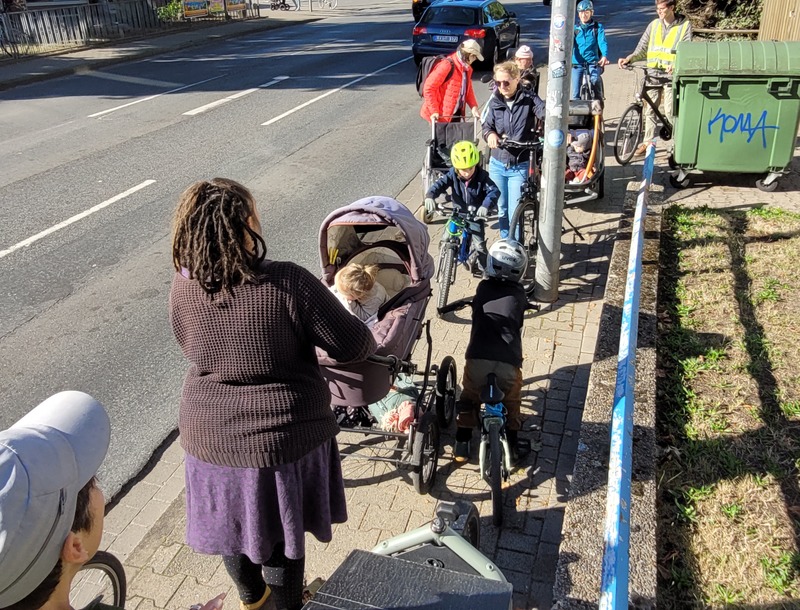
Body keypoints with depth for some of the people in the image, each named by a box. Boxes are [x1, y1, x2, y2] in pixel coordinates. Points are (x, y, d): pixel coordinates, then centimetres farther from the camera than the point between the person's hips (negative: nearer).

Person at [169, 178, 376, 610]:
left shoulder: (181, 290, -9)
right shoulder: (287, 283, -23)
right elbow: (352, 345, -17)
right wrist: (367, 340, 5)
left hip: (209, 439, 4)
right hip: (283, 440, -4)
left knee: (232, 523, 27)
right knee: (281, 531, 19)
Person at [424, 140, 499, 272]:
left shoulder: (481, 176, -19)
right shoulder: (452, 174, -14)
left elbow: (494, 191, -29)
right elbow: (440, 183, -26)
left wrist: (485, 206, -48)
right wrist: (429, 196, -48)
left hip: (475, 215, -2)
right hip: (457, 212, 2)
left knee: (479, 244, -8)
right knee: (446, 239, -3)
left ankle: (482, 268, 16)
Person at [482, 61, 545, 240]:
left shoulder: (529, 99, -8)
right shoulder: (495, 102, 2)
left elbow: (547, 115, -21)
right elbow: (487, 125, 7)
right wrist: (490, 134, -19)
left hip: (520, 166, -4)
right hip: (497, 164, 4)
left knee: (515, 212, -5)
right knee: (501, 208, 15)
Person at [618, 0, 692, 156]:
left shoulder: (685, 25, 1)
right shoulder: (654, 25, 11)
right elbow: (642, 49, 11)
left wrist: (675, 65, -27)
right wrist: (629, 59, -8)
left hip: (671, 74, -4)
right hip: (653, 73, 4)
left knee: (670, 111, -6)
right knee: (649, 109, 5)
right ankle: (647, 142, 14)